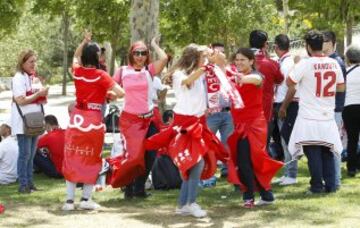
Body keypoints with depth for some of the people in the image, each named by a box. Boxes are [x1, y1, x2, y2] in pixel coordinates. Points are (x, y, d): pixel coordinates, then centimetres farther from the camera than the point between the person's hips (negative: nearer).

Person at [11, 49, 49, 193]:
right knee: (25, 153, -7)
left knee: (31, 154, 10)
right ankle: (23, 184, -3)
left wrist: (43, 95, 2)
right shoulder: (19, 78, -11)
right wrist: (39, 94, -16)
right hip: (23, 122, -8)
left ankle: (29, 183, 15)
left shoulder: (33, 78, 14)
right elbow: (20, 100, -19)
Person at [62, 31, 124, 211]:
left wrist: (84, 42, 16)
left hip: (77, 118, 4)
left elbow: (76, 57, 26)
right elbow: (121, 93, -18)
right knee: (92, 160, 8)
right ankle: (86, 199, 7)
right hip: (94, 120, -4)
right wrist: (110, 94, 2)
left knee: (72, 159, 8)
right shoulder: (101, 76, -11)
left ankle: (69, 200, 6)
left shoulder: (77, 71, 2)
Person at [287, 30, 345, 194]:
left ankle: (317, 186, 2)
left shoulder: (305, 64, -14)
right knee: (328, 152, 12)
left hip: (309, 118, -4)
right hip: (328, 117, 4)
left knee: (313, 153, 1)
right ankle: (330, 185, 11)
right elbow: (341, 87, 11)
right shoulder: (334, 64, 2)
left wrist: (295, 65, 9)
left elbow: (290, 82, -6)